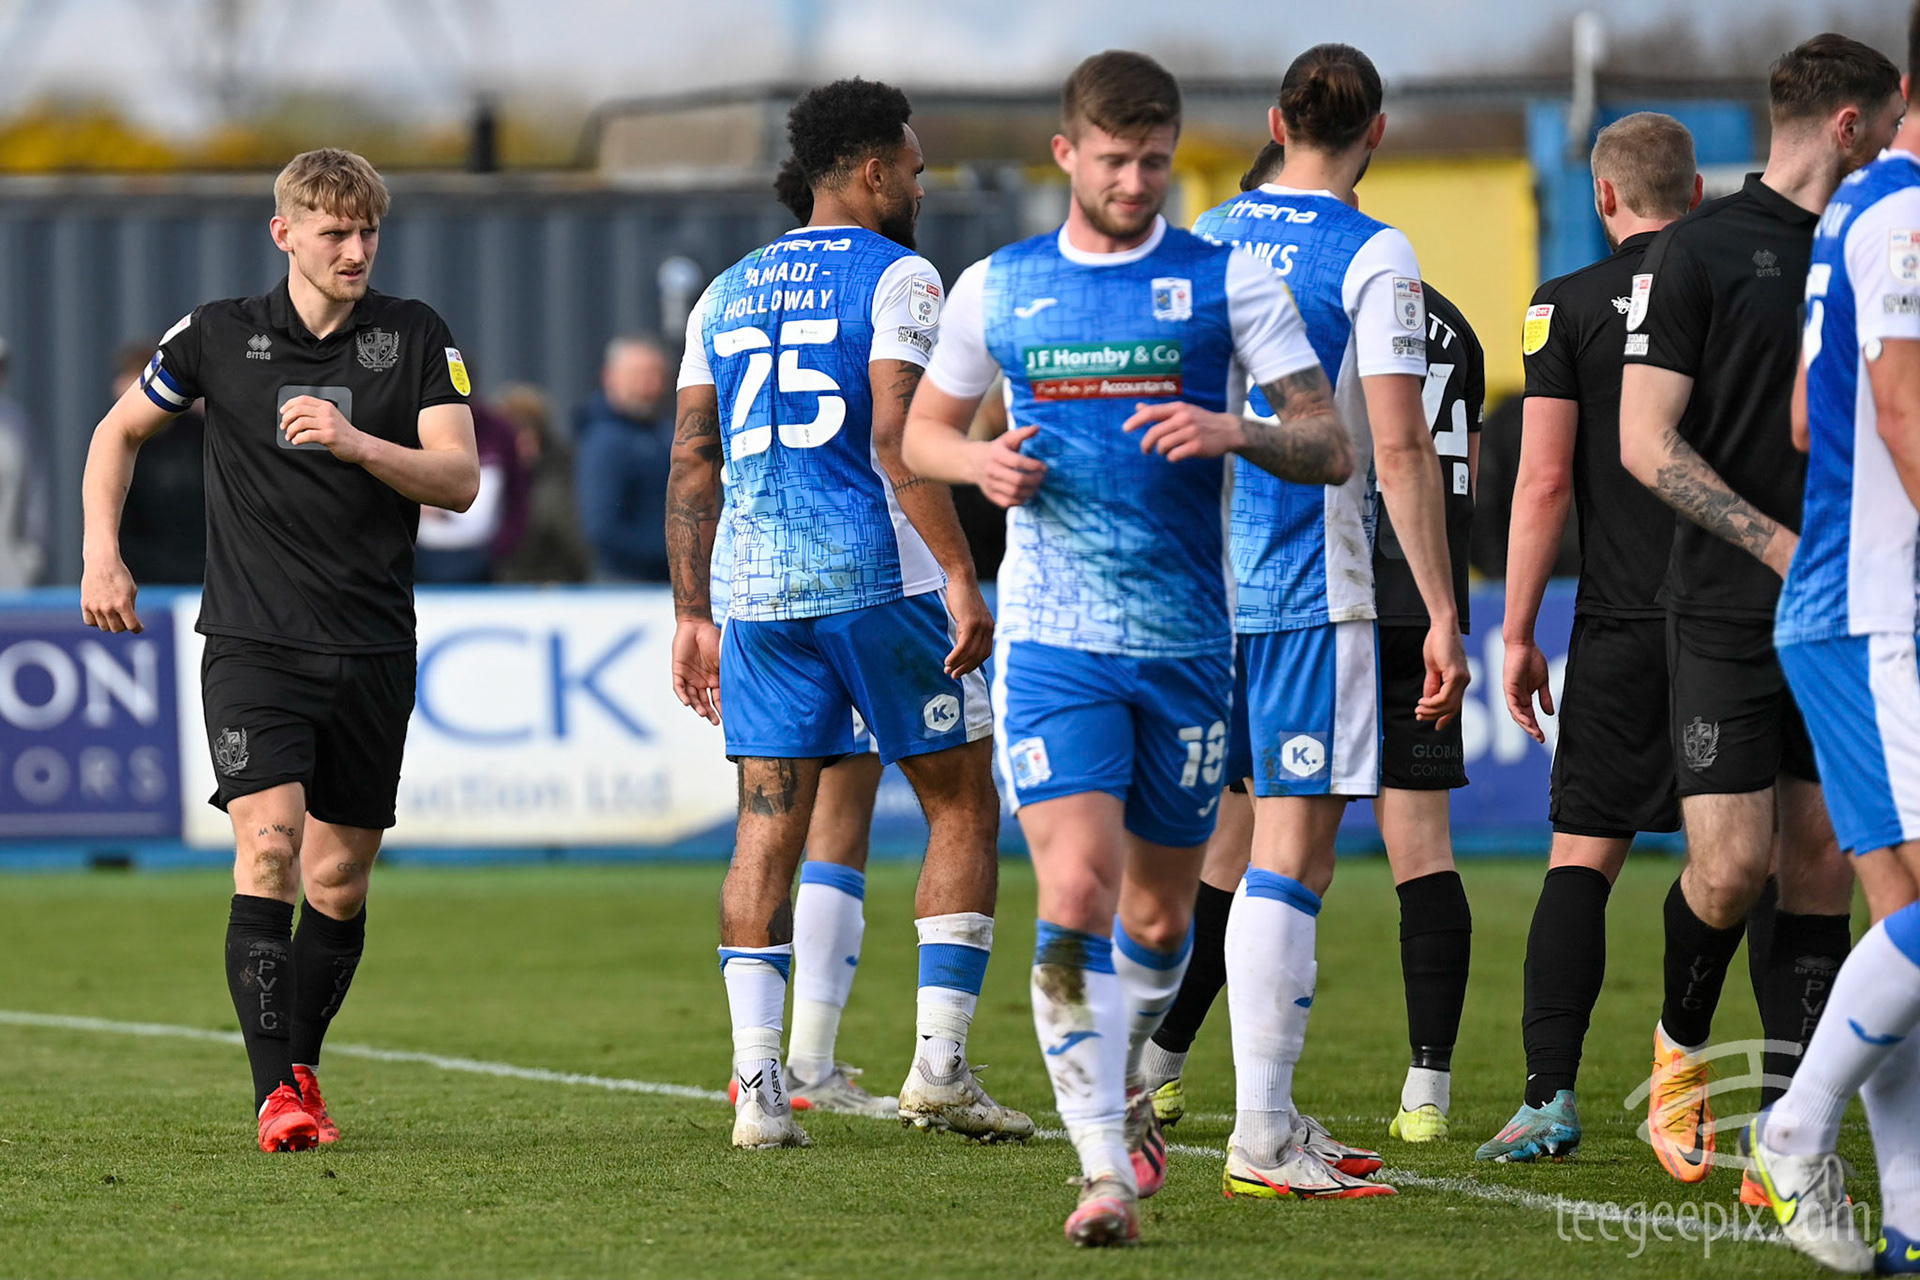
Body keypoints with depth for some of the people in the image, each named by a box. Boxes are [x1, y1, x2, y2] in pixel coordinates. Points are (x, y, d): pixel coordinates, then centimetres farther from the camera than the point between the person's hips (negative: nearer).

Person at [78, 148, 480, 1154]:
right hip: (254, 644, -2)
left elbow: (458, 478, -6)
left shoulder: (415, 337, 3)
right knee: (268, 845, -19)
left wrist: (354, 441, -21)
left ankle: (302, 1069, 27)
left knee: (340, 882, 7)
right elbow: (120, 431, 17)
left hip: (373, 651, 2)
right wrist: (102, 553, 6)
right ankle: (276, 1092, -20)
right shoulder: (219, 335, 2)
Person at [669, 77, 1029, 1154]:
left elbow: (692, 463, 14)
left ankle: (759, 1086, -4)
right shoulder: (897, 278, -3)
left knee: (769, 829, 4)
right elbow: (898, 439, -15)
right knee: (965, 813, 6)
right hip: (881, 580, -5)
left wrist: (693, 615, 18)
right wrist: (961, 577, -15)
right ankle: (940, 1065, -1)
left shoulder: (728, 294, 16)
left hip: (757, 584, 5)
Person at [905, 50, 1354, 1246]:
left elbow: (1331, 446, -1)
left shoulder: (1228, 280, 1)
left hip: (1188, 642, 1)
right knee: (1077, 894, -16)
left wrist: (1236, 432, -21)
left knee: (1160, 912, 12)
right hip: (1052, 642, -1)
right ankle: (1106, 1169, -15)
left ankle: (1121, 1079, 42)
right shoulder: (996, 288, 6)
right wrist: (979, 461, -3)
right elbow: (923, 430, 20)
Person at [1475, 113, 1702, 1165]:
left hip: (1622, 625, -2)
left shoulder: (1568, 307, -1)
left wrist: (1517, 636, 0)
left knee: (1581, 856, 2)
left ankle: (1550, 1095, -7)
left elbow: (1545, 482, -5)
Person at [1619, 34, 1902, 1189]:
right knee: (1732, 866, -10)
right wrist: (1778, 543, -17)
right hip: (1728, 617, -5)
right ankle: (1680, 1047, 19)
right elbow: (1646, 440, -9)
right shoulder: (1702, 250, -4)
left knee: (1823, 870, 0)